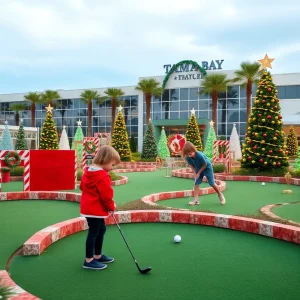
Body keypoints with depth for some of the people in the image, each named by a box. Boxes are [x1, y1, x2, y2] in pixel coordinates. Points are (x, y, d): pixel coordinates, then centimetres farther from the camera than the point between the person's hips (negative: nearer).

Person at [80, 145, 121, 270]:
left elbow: (82, 186, 17)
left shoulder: (88, 172, 7)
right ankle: (89, 260, 9)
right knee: (94, 232, -1)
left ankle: (98, 255, 32)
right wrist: (111, 207, -3)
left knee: (101, 229, 21)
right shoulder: (103, 176, -22)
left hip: (89, 207, 10)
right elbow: (106, 195, -21)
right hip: (96, 209, -10)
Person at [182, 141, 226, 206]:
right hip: (198, 169, 5)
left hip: (207, 167, -4)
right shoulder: (188, 157, -25)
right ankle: (196, 200, -3)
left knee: (212, 183, 1)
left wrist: (199, 173, -19)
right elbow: (191, 165, -6)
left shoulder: (200, 155, -39)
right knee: (196, 183, -4)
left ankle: (220, 195, 24)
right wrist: (195, 173, -15)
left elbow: (205, 165, -24)